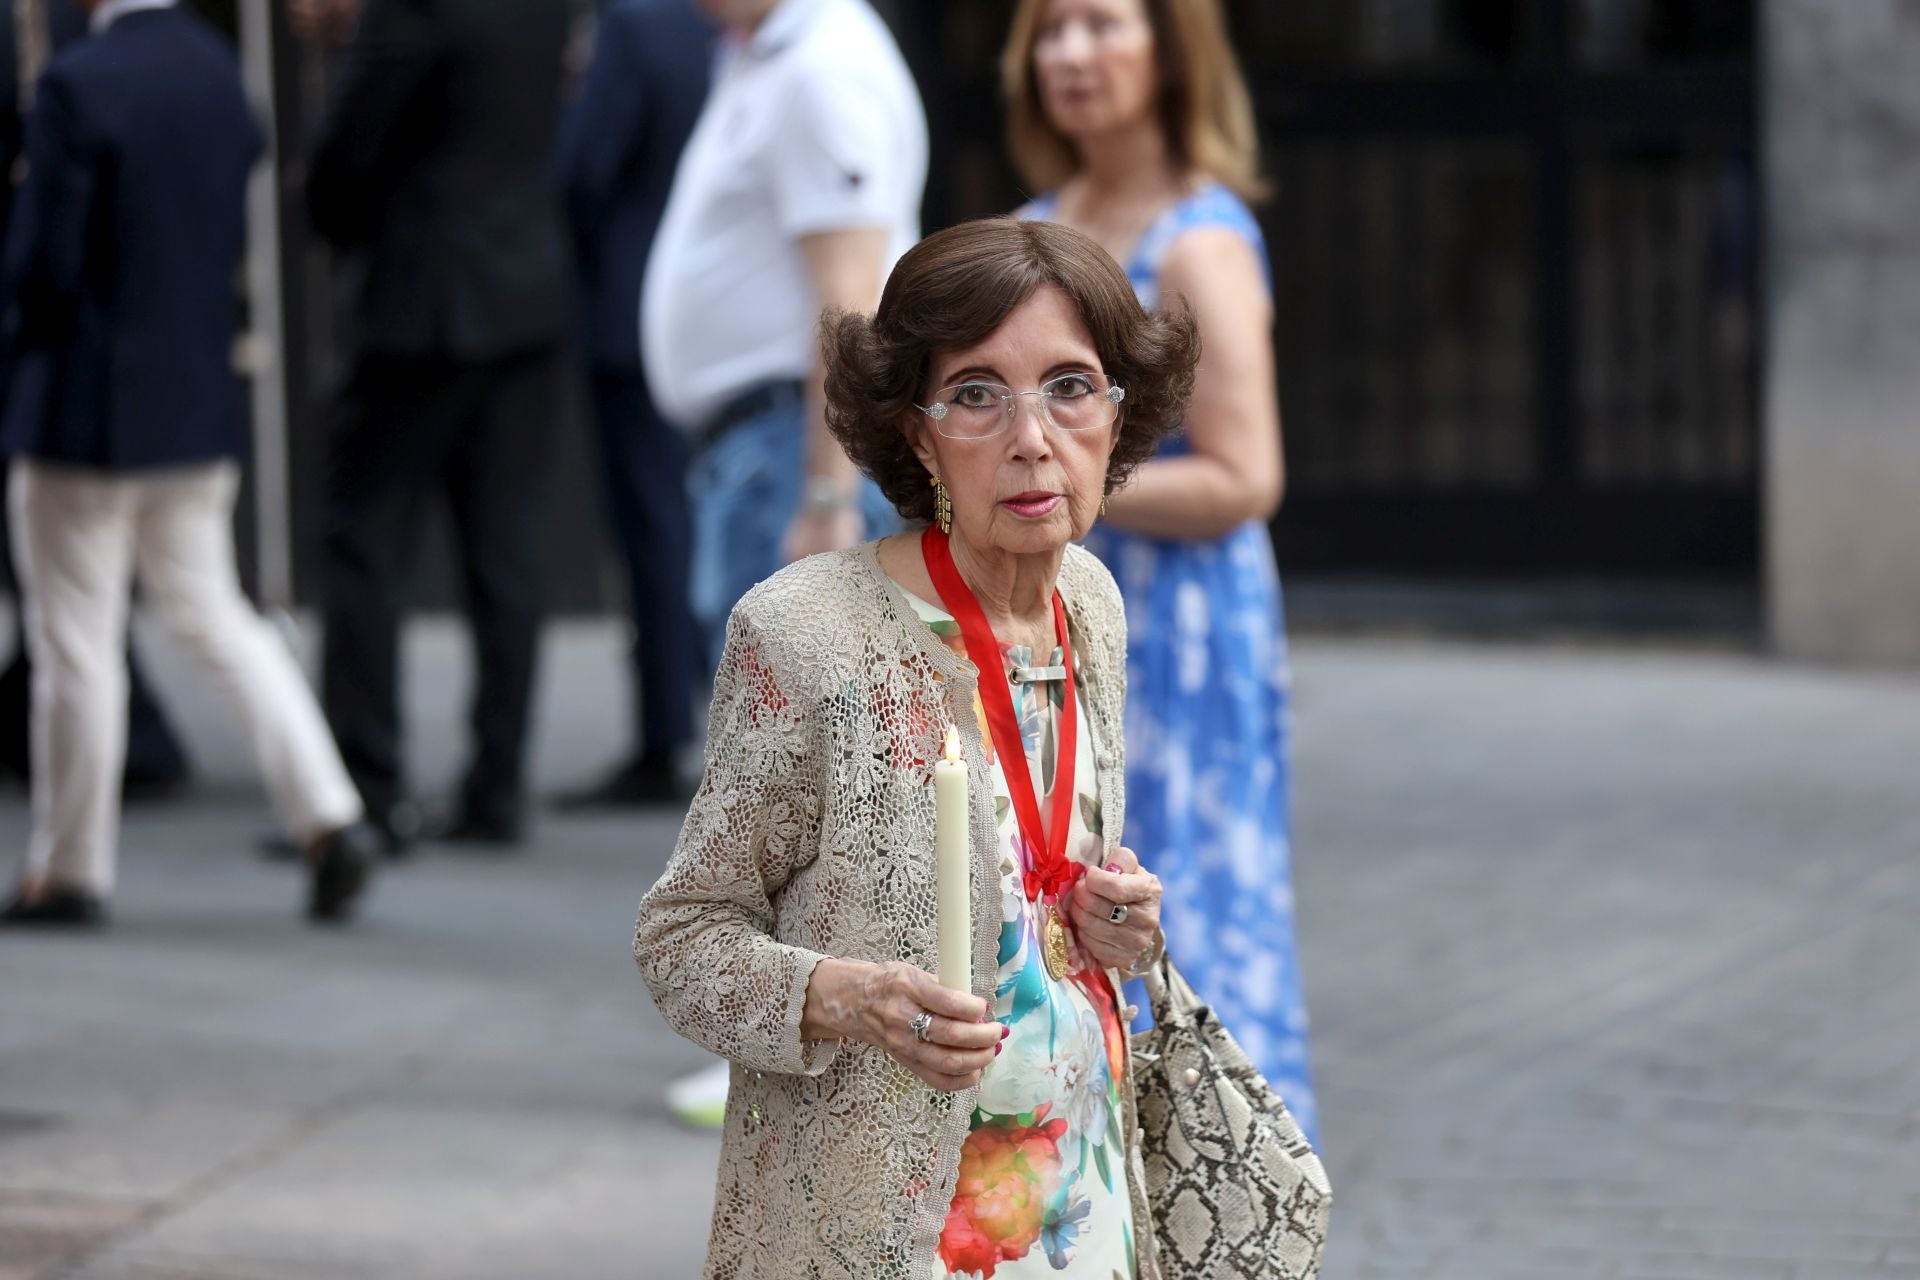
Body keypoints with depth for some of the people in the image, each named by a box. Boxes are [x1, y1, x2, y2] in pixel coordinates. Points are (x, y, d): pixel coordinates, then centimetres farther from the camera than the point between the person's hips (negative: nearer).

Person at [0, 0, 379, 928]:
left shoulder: (78, 85, -20)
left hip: (87, 407, -7)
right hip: (201, 399, 7)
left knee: (75, 643, 5)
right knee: (210, 615, 16)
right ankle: (328, 817, 5)